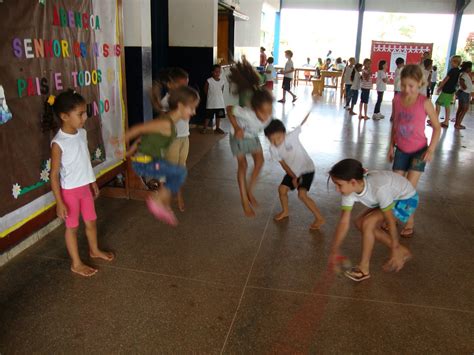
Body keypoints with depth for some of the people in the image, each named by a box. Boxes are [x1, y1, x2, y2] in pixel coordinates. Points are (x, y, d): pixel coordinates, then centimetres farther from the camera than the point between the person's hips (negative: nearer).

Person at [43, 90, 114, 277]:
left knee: (91, 221, 21)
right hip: (69, 191, -6)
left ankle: (94, 250, 45)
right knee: (72, 227, 10)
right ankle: (76, 264, 27)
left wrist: (93, 182, 17)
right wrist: (59, 202, -17)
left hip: (85, 187, 6)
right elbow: (54, 175, -17)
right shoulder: (58, 143, -22)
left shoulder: (82, 133, -2)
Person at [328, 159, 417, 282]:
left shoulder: (379, 188, -39)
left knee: (367, 222, -22)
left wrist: (395, 250, -20)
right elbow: (344, 223, -17)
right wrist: (334, 251, -17)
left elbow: (390, 222, -29)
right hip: (391, 198, 7)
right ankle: (401, 252, 8)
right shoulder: (350, 190, -19)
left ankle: (364, 268, -8)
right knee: (360, 223, -2)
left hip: (406, 199, -7)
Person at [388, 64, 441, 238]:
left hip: (418, 150, -3)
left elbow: (437, 127, -7)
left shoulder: (424, 102, -16)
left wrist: (431, 150, -14)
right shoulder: (397, 100, -5)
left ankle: (410, 222, 15)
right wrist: (391, 147, 9)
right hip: (401, 150, 4)